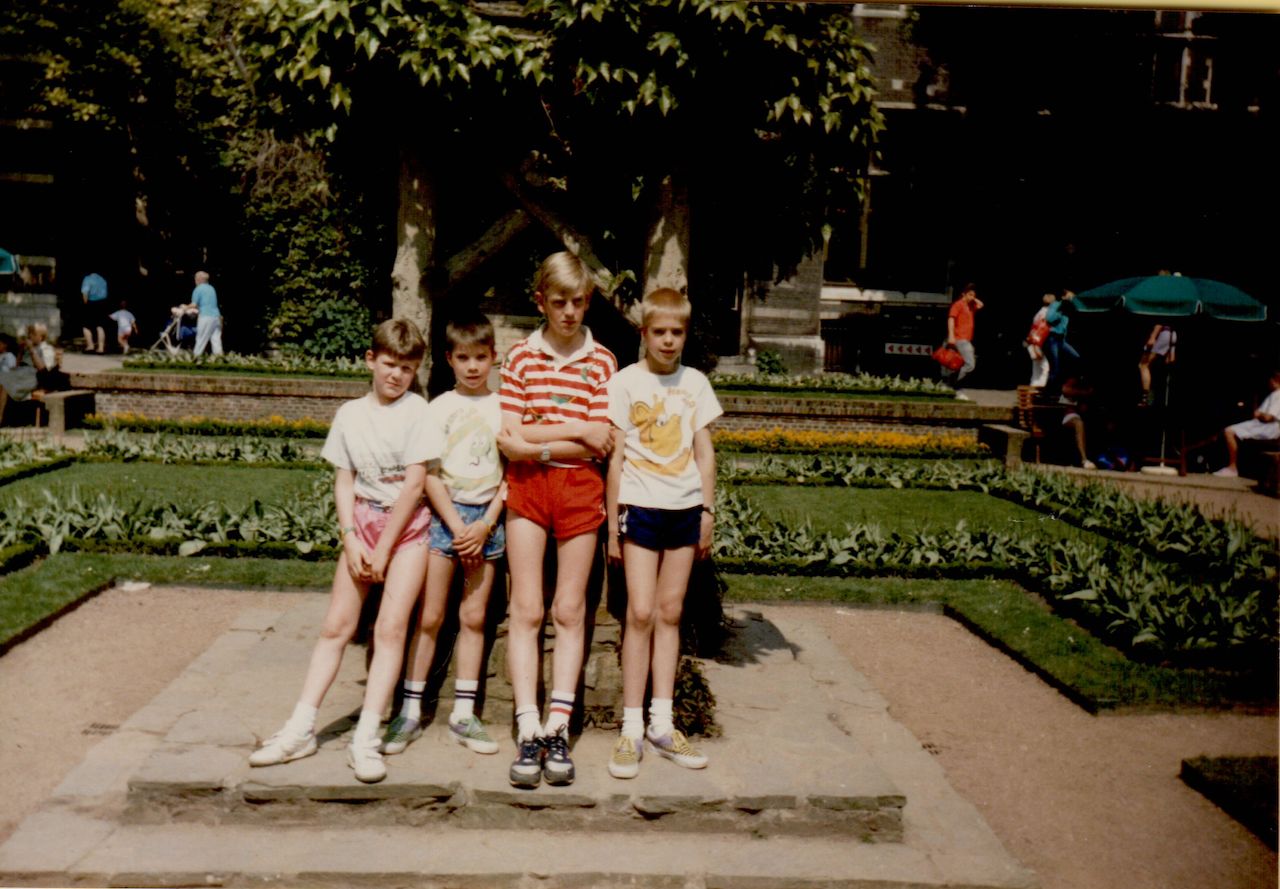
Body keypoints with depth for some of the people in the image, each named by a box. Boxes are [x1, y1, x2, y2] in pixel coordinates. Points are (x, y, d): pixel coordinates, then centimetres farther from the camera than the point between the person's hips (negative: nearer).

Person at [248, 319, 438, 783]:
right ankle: (301, 729, 9)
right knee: (335, 626, 4)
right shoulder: (350, 414, 4)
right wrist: (351, 540, -7)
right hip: (363, 521, 4)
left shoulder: (416, 411, -7)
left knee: (390, 627, -9)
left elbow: (414, 483, -11)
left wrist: (384, 549, -11)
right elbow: (344, 481, 5)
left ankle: (366, 739, -7)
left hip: (407, 524, -4)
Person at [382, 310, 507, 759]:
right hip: (443, 515, -1)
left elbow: (511, 472, 3)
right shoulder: (438, 409, 1)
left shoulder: (503, 408, 5)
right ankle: (410, 711, 8)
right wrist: (458, 527, -11)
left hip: (486, 517, 2)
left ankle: (463, 714, 13)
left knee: (474, 617, 5)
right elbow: (429, 475, -3)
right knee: (430, 616, 0)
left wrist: (485, 524, -8)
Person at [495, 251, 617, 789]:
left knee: (570, 611, 3)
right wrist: (575, 429, -9)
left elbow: (601, 444, -7)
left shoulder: (601, 361, 4)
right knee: (526, 610, -2)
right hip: (526, 488, 0)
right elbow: (509, 440, -5)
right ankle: (529, 732, 2)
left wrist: (534, 441, -10)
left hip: (580, 488, 0)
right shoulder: (520, 356, 4)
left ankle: (558, 730, 9)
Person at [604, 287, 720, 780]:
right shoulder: (625, 382, -2)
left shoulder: (695, 383, 8)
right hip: (640, 506, -3)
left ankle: (662, 725, 16)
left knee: (670, 613, 8)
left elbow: (704, 452, 11)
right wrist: (612, 523, -3)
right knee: (641, 613, -7)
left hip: (685, 508, 3)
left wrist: (707, 510, 7)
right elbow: (615, 456, -2)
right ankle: (631, 729, 1)